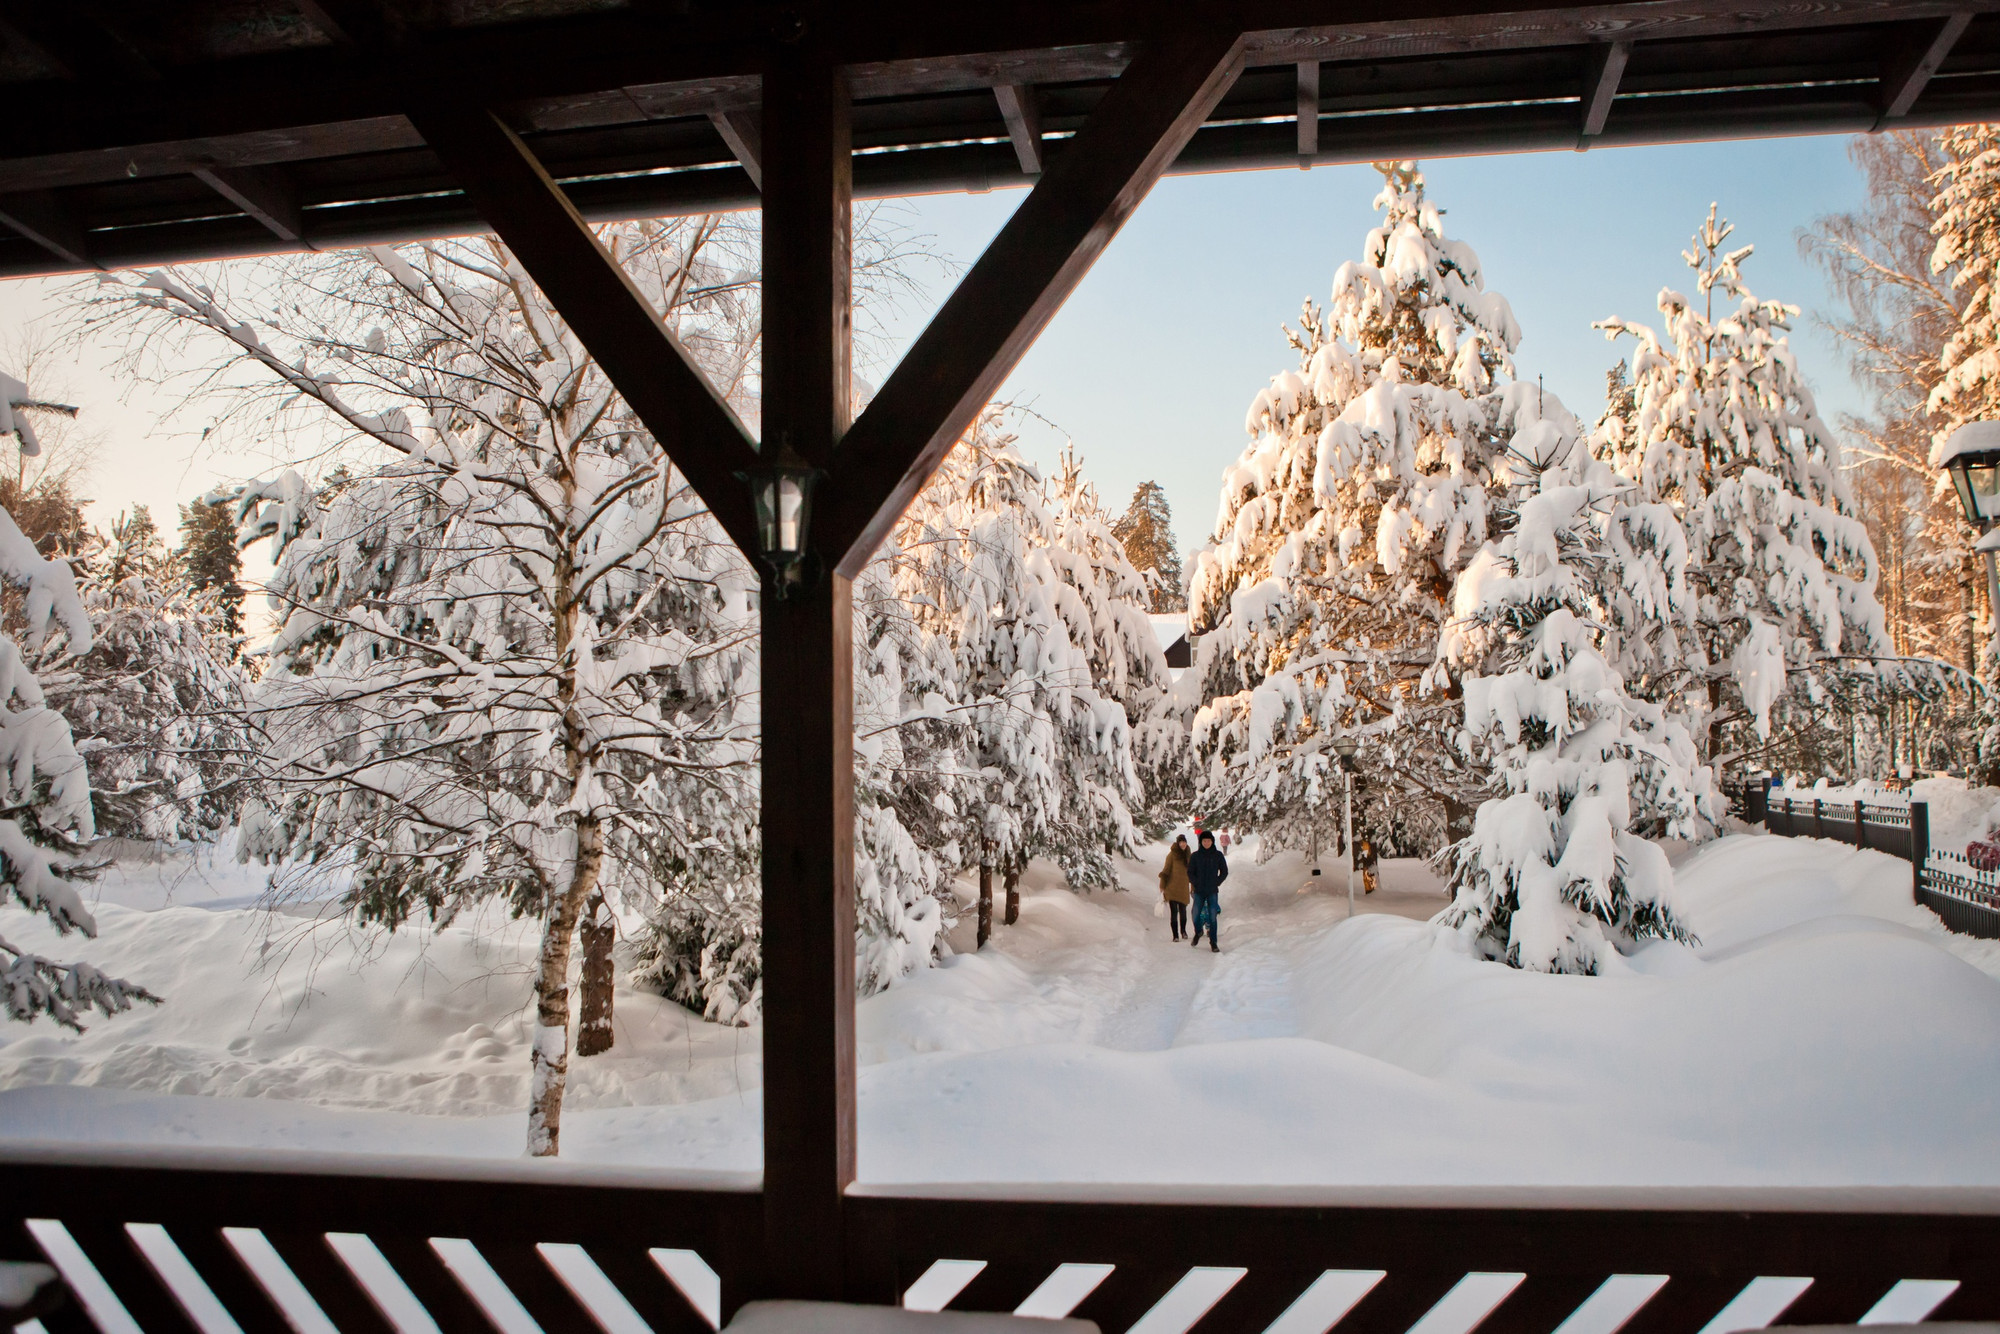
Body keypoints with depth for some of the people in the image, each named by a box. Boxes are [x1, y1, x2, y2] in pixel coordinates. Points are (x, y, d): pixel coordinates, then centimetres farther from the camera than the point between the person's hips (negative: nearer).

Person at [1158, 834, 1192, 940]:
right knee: (1174, 911, -7)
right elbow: (1166, 870, -5)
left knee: (1183, 910, 6)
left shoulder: (1187, 855, 11)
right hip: (1172, 887, -4)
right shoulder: (1172, 854, -6)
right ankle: (1175, 935, -1)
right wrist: (1162, 886, -7)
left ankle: (1183, 930, 30)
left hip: (1183, 887, 4)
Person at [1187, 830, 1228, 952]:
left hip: (1213, 891, -1)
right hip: (1199, 891, 1)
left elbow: (1224, 872, 8)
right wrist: (1196, 883, -6)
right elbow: (1190, 872, 6)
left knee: (1212, 917, -5)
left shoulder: (1218, 856, 1)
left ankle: (1213, 943, 2)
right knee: (1196, 915, -2)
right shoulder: (1195, 856, 2)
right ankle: (1198, 933, 27)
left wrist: (1217, 883, -2)